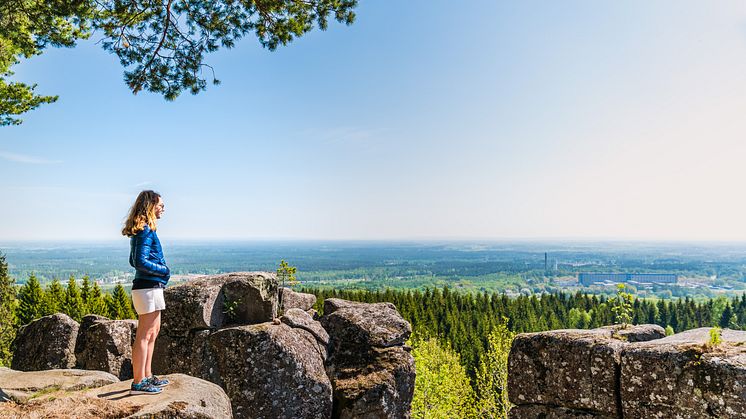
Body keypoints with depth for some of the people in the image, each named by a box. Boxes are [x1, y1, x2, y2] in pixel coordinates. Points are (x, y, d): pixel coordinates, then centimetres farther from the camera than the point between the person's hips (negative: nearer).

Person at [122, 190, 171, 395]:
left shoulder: (140, 230, 15)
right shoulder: (146, 231, -15)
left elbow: (134, 261, 21)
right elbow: (140, 262, -22)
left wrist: (160, 269, 12)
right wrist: (163, 270, -10)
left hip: (150, 286, 11)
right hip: (149, 287, -11)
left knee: (153, 332, 18)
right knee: (144, 336, -4)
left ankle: (147, 376, 26)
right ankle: (138, 383, 3)